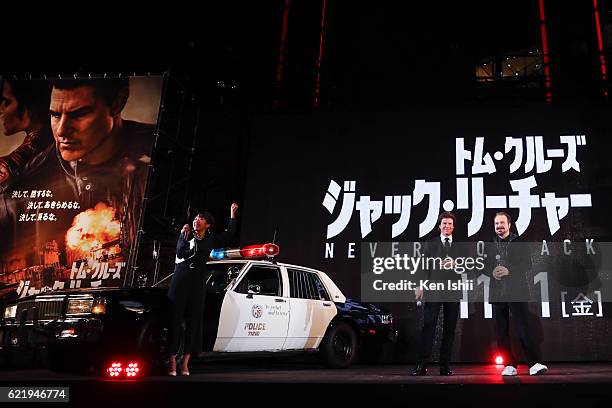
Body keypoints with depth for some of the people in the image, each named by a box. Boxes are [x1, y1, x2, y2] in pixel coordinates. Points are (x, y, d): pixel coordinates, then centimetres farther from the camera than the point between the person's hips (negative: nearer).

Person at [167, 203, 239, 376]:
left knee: (193, 322, 0)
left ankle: (185, 362, 3)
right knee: (175, 320, -6)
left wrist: (232, 215, 16)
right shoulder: (185, 236, 7)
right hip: (180, 282, -2)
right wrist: (185, 237, -20)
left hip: (197, 285, 2)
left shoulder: (210, 240, 12)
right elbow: (180, 254, -8)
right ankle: (172, 362, -7)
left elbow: (229, 235, 17)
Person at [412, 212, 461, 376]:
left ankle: (445, 365, 11)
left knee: (449, 329, 4)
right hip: (434, 290, -2)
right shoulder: (431, 244, 10)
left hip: (453, 290, 2)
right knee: (428, 327, -8)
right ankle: (422, 365, -7)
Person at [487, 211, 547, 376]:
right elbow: (485, 265, 15)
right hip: (497, 293, 4)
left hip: (516, 291, -4)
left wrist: (509, 270, -16)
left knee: (523, 328, -10)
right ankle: (510, 365, 10)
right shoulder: (490, 245, 14)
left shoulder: (519, 242, 4)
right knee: (501, 331, 3)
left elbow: (527, 264, -3)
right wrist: (492, 272, -6)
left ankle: (534, 363, -7)